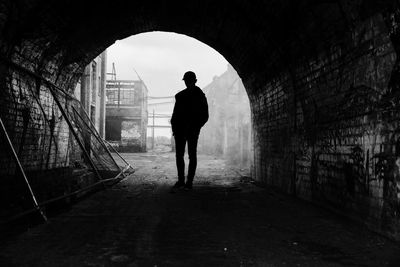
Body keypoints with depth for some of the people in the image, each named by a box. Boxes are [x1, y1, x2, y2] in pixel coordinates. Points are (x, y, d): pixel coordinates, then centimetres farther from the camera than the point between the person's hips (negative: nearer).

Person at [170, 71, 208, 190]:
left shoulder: (200, 96, 0)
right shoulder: (180, 95, 13)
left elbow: (205, 116, -1)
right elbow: (176, 112, 14)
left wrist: (196, 127, -11)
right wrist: (174, 126, 1)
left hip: (192, 130, -4)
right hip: (180, 129, 5)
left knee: (192, 155, -1)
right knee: (179, 155, 5)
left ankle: (189, 181, 2)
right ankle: (181, 180, 13)